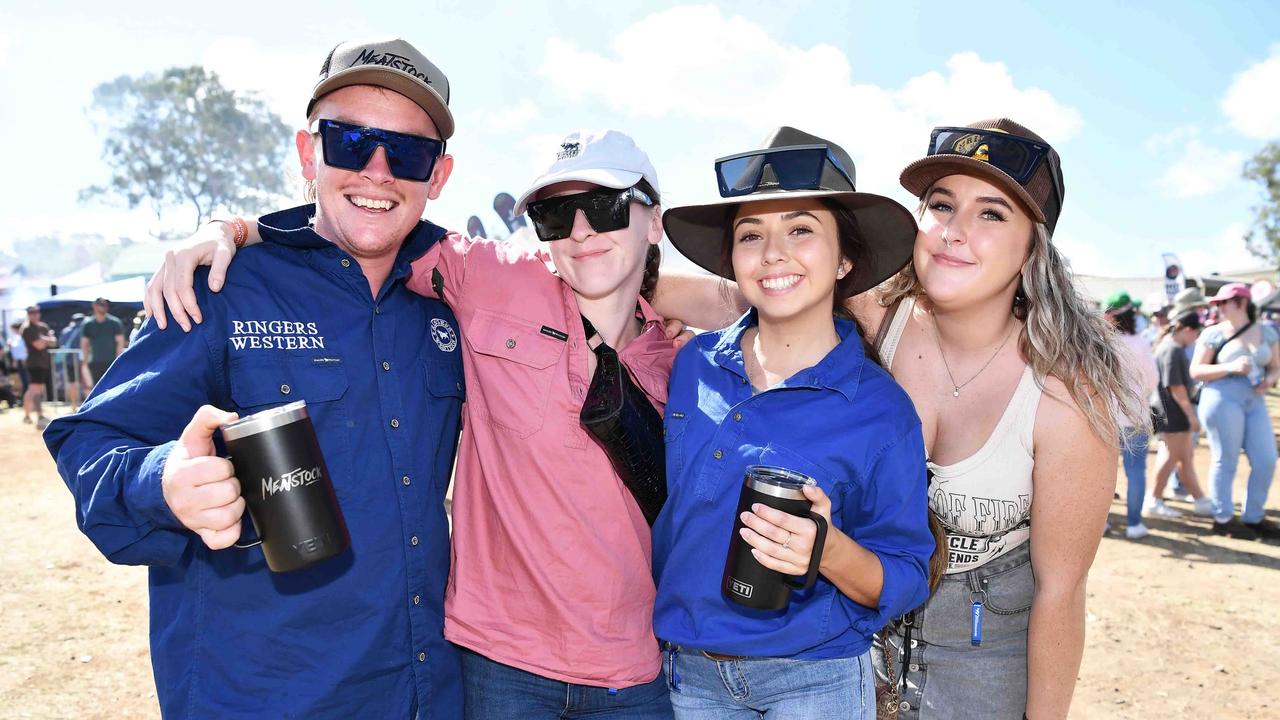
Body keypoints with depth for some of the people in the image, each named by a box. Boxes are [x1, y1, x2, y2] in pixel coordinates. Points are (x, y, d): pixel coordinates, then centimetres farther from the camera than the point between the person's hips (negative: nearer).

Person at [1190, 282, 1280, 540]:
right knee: (1225, 461, 0)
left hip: (1255, 403, 5)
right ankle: (1223, 519, 13)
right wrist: (1230, 367, -17)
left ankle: (1253, 518, 21)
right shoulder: (1213, 334, -2)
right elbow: (1196, 371, -4)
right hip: (1222, 400, -5)